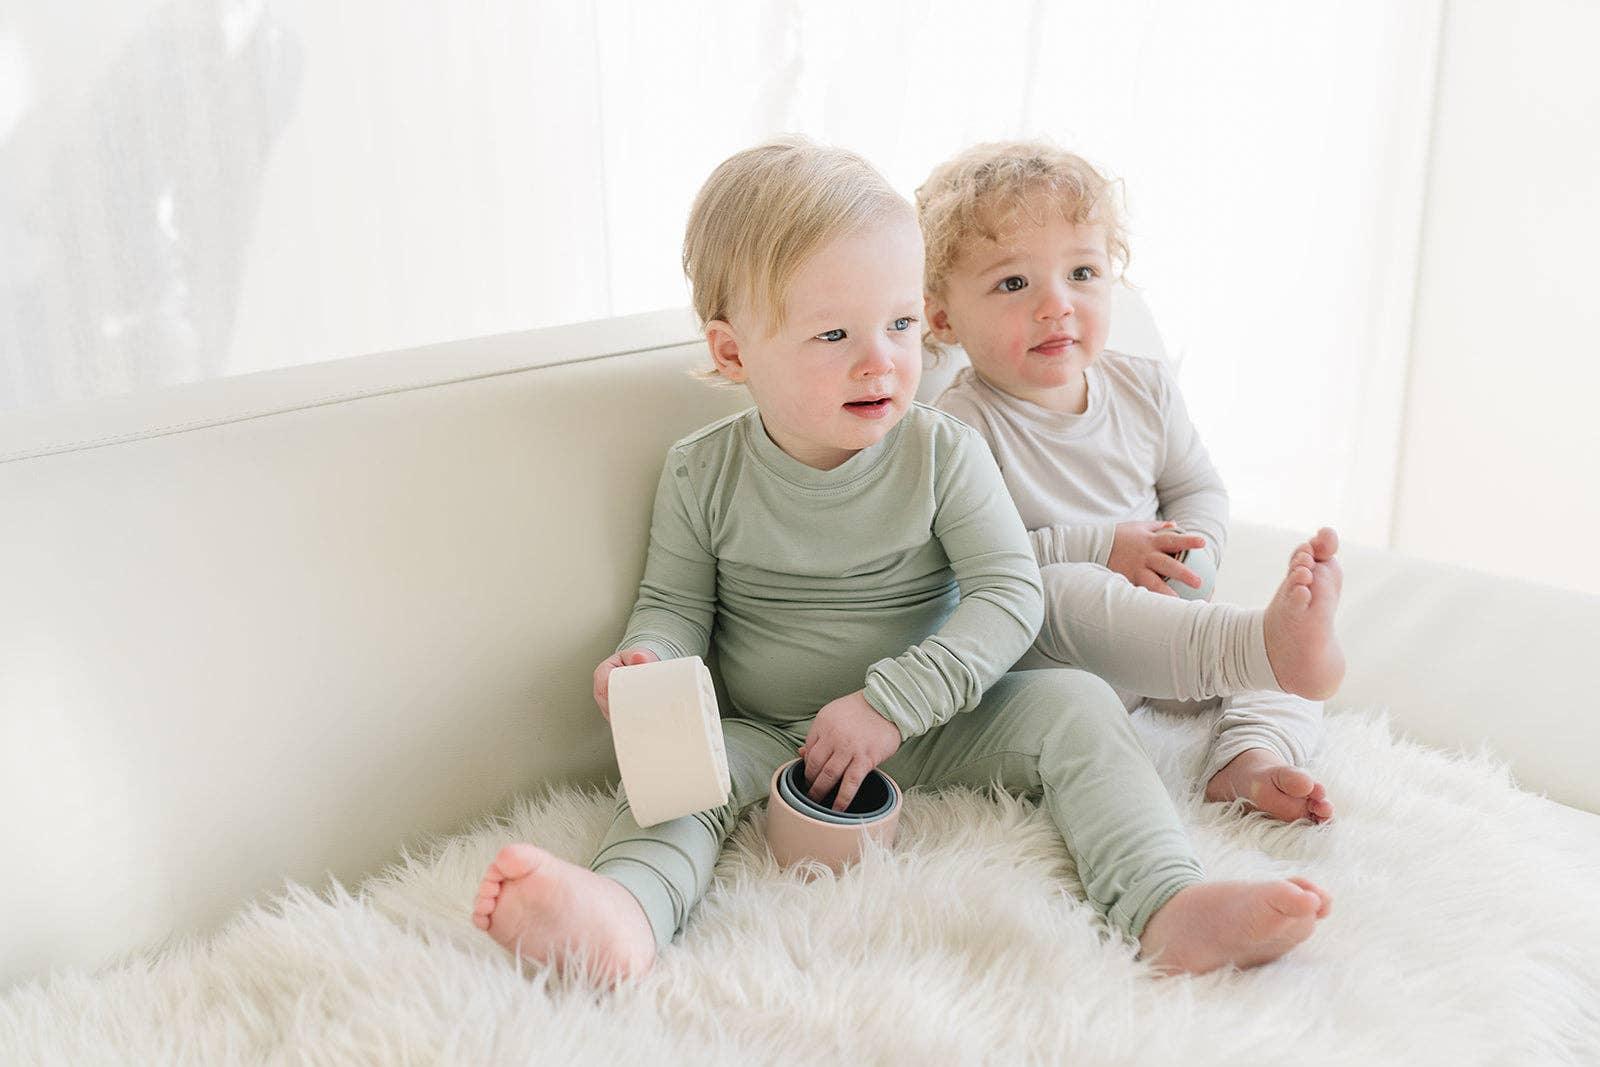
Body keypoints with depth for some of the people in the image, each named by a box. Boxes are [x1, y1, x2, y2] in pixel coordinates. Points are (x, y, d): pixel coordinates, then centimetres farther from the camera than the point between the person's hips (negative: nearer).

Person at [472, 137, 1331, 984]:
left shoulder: (942, 453, -8)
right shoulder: (702, 475, -6)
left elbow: (1011, 594, -13)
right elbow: (676, 603, 3)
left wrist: (890, 702, -22)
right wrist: (647, 660, -22)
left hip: (929, 722, 0)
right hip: (772, 737, 0)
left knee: (1074, 704, -20)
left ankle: (1167, 908, -34)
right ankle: (622, 912, -54)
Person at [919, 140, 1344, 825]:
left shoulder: (1143, 389, 6)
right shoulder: (960, 428, -14)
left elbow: (1198, 489, 17)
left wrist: (1188, 557, -6)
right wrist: (1097, 549, -21)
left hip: (1159, 624, 7)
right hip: (1029, 654, -7)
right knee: (1062, 591, -38)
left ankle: (1249, 759, -24)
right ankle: (1261, 643, -51)